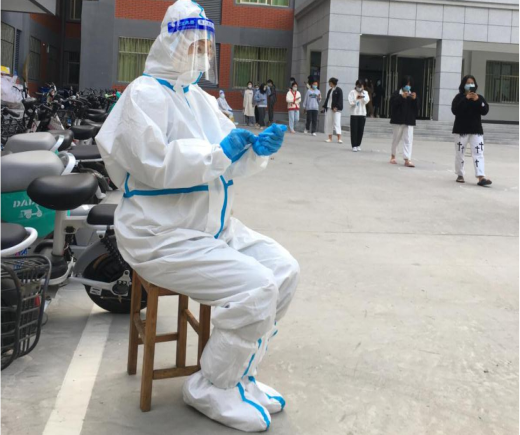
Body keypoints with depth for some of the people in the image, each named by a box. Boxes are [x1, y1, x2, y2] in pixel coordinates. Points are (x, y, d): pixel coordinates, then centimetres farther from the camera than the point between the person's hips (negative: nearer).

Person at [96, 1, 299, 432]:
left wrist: (256, 149, -6)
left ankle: (238, 374, 11)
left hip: (213, 226, 9)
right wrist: (218, 153, -21)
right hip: (161, 234, -9)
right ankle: (211, 389, -1)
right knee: (255, 286, -22)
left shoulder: (201, 99, 16)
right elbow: (154, 163, -22)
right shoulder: (145, 94, -9)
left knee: (284, 269, -2)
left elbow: (230, 163, 15)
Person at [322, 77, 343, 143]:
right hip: (329, 108, 8)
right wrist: (324, 106, 12)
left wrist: (336, 107, -20)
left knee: (337, 123, -11)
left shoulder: (338, 90, -5)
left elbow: (340, 99, -12)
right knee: (328, 123, 4)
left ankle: (339, 138, -12)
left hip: (336, 109, -7)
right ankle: (330, 138, 8)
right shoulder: (330, 90, 17)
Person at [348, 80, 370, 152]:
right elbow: (351, 102, -9)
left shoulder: (365, 92, 9)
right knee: (354, 130, -5)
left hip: (362, 114, 3)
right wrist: (356, 98, -24)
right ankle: (354, 146, -3)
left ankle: (358, 145, 15)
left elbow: (367, 101, -6)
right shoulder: (352, 92, 1)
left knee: (360, 130, 4)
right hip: (354, 114, -3)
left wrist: (362, 96, -22)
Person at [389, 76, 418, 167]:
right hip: (398, 120, -2)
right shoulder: (397, 94, 0)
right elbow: (393, 103, -16)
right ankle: (393, 156, 28)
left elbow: (416, 107, 3)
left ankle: (407, 160, -12)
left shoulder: (412, 95, 10)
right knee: (396, 139, 10)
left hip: (409, 121, 2)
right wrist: (402, 97, -23)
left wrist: (415, 99, -13)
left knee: (408, 140, -7)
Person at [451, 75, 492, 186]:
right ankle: (460, 175, 22)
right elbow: (454, 110, -17)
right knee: (459, 153, 7)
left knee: (478, 153, -8)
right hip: (461, 129, -1)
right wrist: (466, 99, -20)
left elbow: (485, 111, -4)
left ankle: (481, 178, -15)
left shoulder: (479, 97, 7)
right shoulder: (459, 97, -1)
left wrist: (477, 100, -17)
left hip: (476, 130, 1)